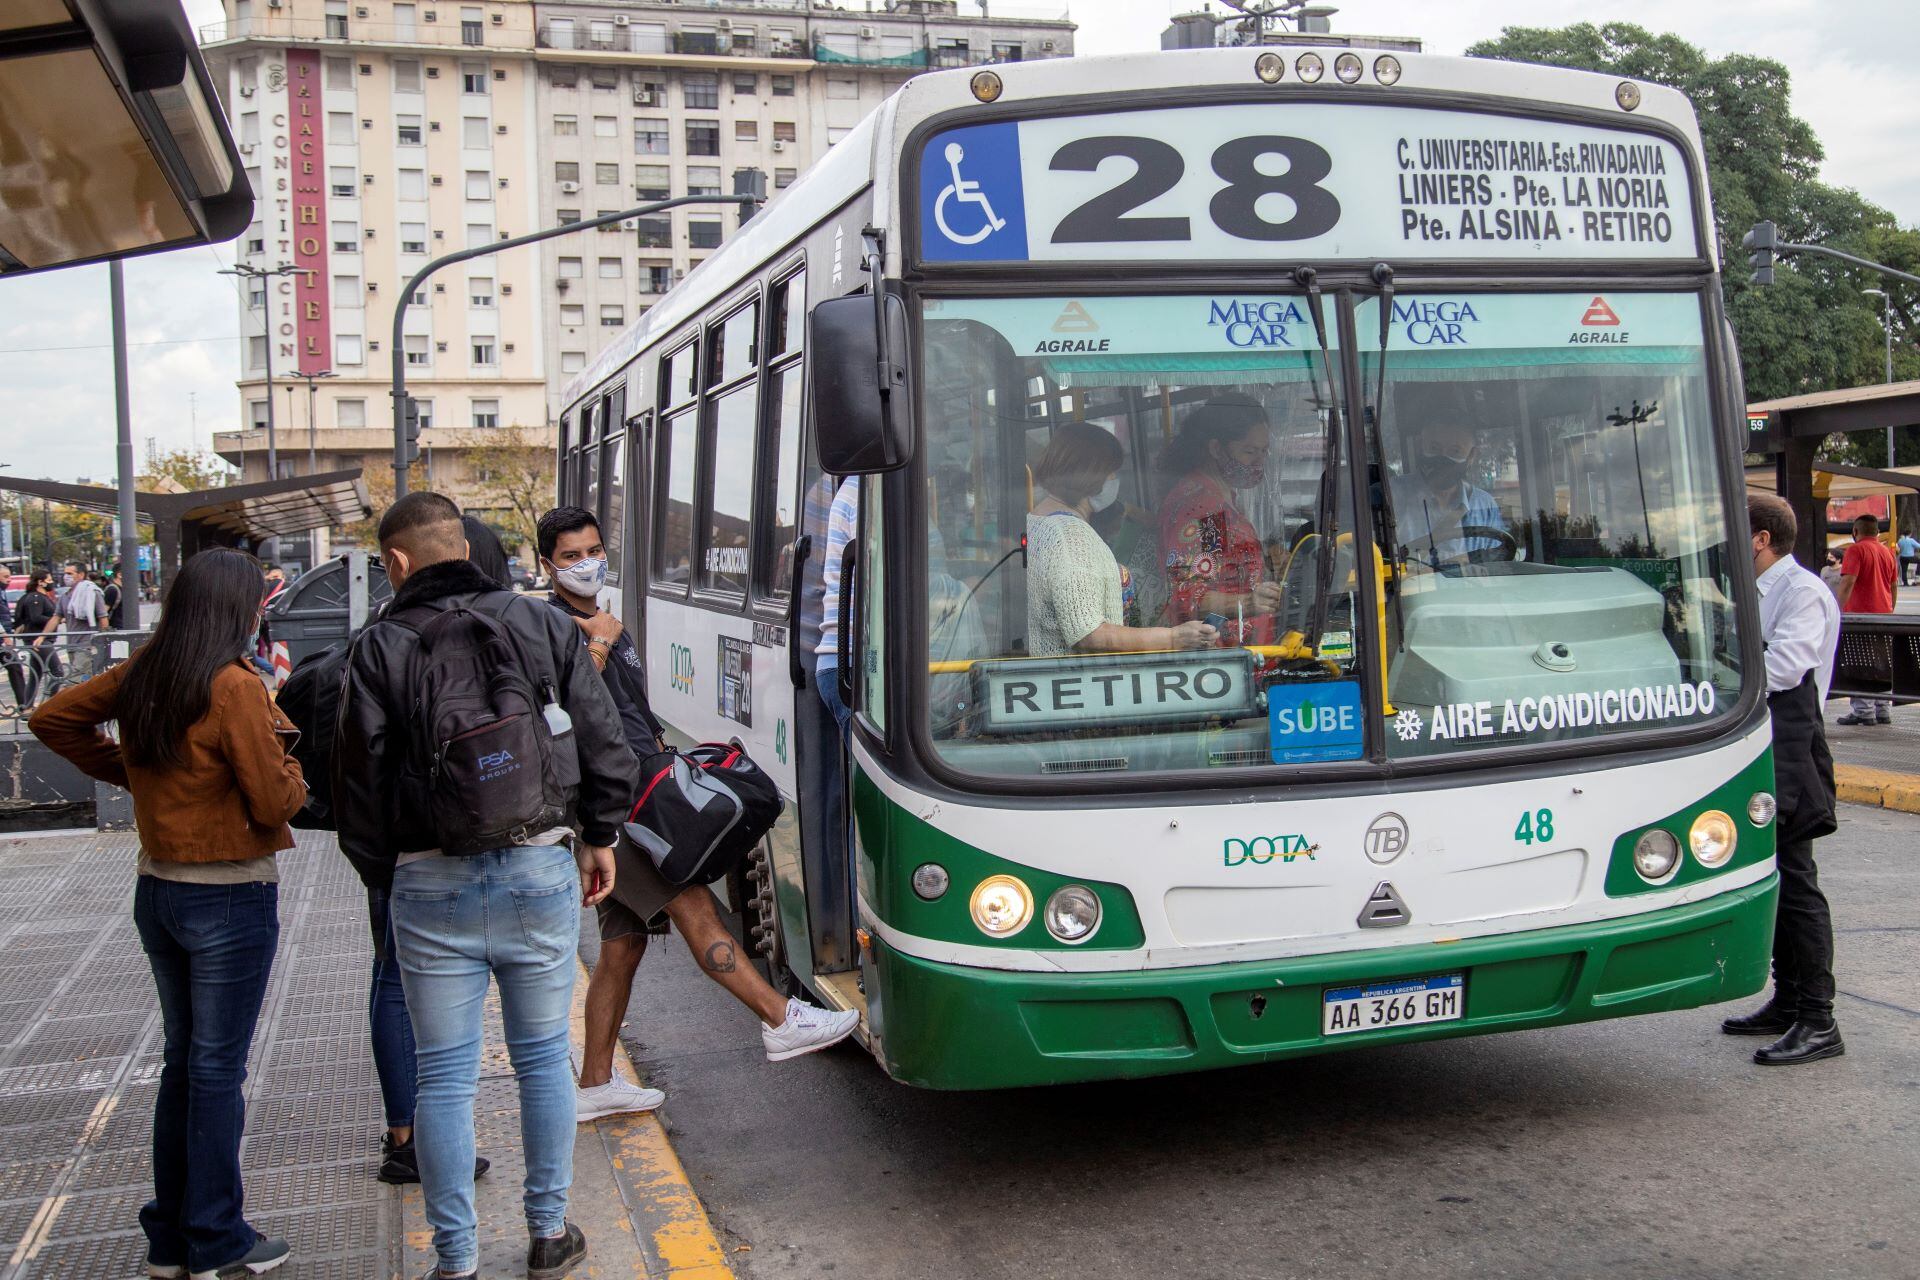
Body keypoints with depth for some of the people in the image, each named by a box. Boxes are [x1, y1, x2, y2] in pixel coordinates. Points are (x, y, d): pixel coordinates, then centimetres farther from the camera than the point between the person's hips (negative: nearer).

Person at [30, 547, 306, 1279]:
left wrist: (128, 772, 13)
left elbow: (54, 719, 15)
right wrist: (283, 750, 0)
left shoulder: (140, 676, 1)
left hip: (157, 889, 7)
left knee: (181, 1060, 18)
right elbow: (274, 806, -17)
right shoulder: (233, 688, -20)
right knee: (218, 1069, 3)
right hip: (231, 898, -7)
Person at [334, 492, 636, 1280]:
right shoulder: (540, 625, 3)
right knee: (543, 1058, 15)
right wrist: (599, 836, 17)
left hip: (431, 882, -2)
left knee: (444, 1075, 8)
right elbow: (603, 742, 4)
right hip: (538, 868, 2)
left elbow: (359, 778, -1)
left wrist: (384, 875, 12)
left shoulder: (380, 648, -2)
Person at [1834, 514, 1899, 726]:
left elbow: (1847, 583, -18)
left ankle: (1863, 711, -8)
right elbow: (1894, 586, 20)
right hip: (1884, 614, 7)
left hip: (1860, 614, -7)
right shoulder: (1887, 551, 15)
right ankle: (1883, 710, 13)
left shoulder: (1856, 550, -8)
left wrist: (1838, 611, -19)